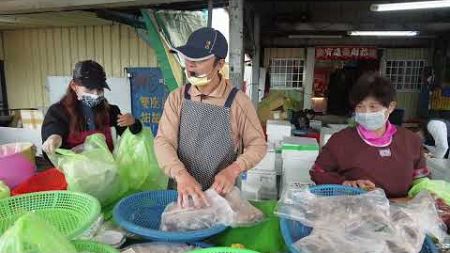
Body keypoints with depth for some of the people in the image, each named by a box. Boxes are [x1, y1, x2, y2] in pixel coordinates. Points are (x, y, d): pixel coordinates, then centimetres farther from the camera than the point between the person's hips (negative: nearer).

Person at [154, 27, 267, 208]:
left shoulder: (238, 101, -11)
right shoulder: (177, 98, -4)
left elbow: (258, 144, -5)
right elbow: (163, 141, -11)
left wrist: (233, 170, -21)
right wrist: (181, 175, -28)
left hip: (222, 193, -2)